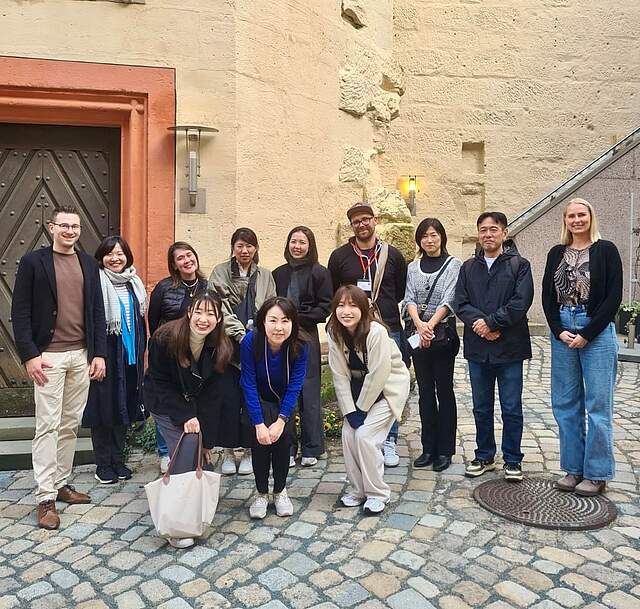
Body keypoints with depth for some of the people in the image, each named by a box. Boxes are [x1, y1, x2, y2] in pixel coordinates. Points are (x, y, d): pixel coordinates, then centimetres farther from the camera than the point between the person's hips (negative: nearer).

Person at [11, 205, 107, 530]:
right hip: (48, 356, -4)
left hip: (82, 356, 4)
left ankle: (61, 483, 24)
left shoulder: (88, 264, 10)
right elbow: (20, 312, -5)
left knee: (70, 425, 11)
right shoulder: (33, 261, -2)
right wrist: (29, 355, -12)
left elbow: (97, 311, 10)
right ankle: (45, 498, 7)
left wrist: (99, 353, 3)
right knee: (47, 426, -2)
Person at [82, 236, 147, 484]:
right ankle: (103, 464, 16)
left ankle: (118, 459, 25)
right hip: (104, 355, -5)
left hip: (130, 356, 6)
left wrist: (141, 353, 13)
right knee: (104, 407, 2)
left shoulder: (133, 284, 10)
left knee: (124, 407, 12)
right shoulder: (96, 284, -8)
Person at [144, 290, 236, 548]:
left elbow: (213, 395, -14)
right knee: (187, 444, -19)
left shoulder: (220, 347, -18)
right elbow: (160, 383, -17)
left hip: (196, 401, 4)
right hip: (165, 401, -4)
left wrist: (207, 438, -16)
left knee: (198, 446, -10)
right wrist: (185, 416, -24)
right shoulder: (165, 338, -26)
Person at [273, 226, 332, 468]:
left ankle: (311, 449, 15)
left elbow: (325, 308, -4)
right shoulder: (278, 274, 12)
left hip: (307, 338, -3)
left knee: (309, 392, 1)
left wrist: (298, 318, -10)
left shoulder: (319, 273, 1)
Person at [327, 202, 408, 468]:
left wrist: (386, 309, 7)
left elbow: (403, 291, 14)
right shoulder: (339, 256, 6)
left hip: (388, 330, 0)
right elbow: (331, 294, 13)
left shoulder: (392, 255, 7)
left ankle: (389, 441, 16)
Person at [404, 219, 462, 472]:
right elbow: (409, 299, 0)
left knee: (444, 390, 1)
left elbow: (448, 299, -10)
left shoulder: (453, 264, 1)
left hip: (443, 334, -4)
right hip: (418, 334, 4)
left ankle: (445, 450, 11)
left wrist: (432, 324, -23)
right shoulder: (413, 268, 12)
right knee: (425, 391, 8)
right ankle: (429, 448, 17)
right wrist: (419, 323, -18)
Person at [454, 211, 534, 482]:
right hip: (477, 348, 4)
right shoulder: (468, 267, 11)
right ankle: (484, 456, 28)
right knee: (481, 408, 14)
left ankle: (513, 460, 21)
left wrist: (490, 322, -15)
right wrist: (478, 323, -15)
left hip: (510, 348, -3)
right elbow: (460, 303, 2)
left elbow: (521, 302, -12)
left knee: (511, 409, 6)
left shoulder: (519, 265, 0)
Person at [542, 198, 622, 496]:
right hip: (561, 331, 4)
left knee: (598, 403, 1)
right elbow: (547, 296, 8)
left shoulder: (606, 250, -1)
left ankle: (596, 474, 12)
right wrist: (559, 331, -5)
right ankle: (573, 468, 19)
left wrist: (587, 334, -12)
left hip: (597, 332, -4)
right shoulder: (556, 253, 10)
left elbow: (613, 296, -7)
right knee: (565, 402, 7)